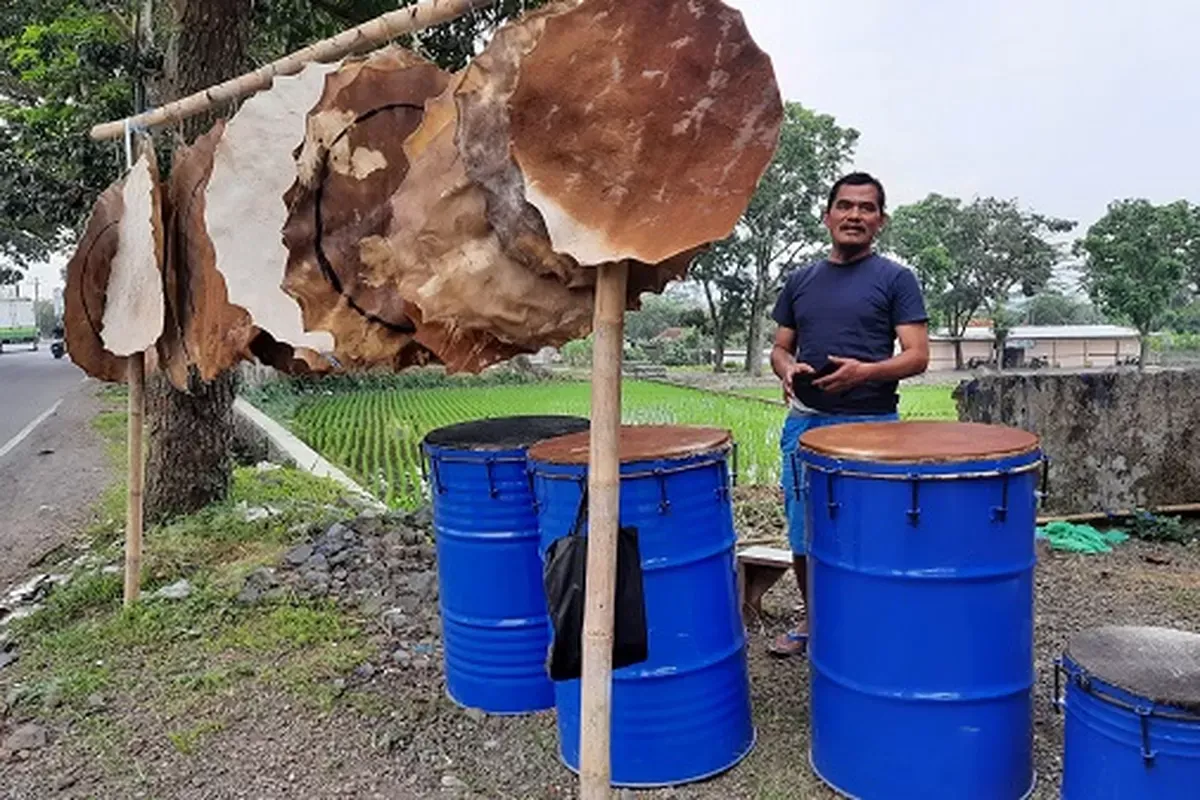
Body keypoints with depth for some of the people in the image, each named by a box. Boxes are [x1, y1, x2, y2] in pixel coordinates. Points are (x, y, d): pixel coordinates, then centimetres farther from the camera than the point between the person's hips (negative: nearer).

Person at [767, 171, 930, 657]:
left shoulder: (895, 279, 2)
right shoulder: (801, 281, 14)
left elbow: (917, 356, -4)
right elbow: (780, 348, 17)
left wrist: (864, 371, -22)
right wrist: (788, 369, -7)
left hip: (870, 424, -4)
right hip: (805, 422, 4)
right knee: (803, 537, 11)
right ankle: (812, 620, 30)